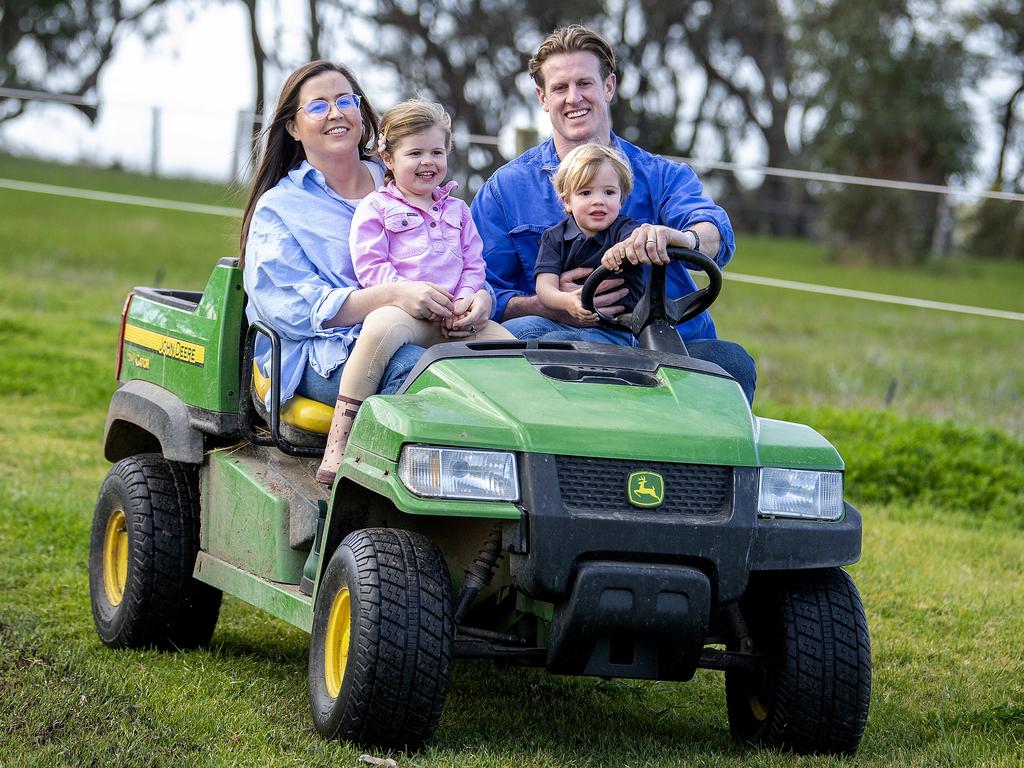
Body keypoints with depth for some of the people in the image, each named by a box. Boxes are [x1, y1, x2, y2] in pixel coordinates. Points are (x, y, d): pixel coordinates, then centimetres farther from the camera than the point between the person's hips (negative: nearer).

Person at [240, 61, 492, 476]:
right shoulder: (278, 207, 10)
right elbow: (291, 309, -5)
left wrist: (480, 298, -10)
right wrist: (394, 295, -20)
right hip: (322, 356, -3)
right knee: (414, 366, -37)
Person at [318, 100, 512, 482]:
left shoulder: (457, 210, 25)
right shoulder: (375, 208, 8)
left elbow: (474, 264, 20)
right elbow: (369, 267, -3)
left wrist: (465, 298, -2)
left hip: (452, 319, 5)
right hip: (402, 308, -5)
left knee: (506, 342, -19)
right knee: (381, 326, -40)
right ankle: (339, 442, -40)